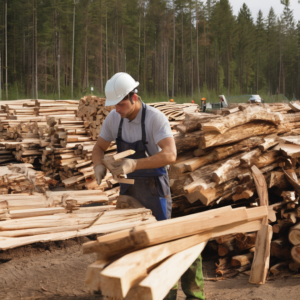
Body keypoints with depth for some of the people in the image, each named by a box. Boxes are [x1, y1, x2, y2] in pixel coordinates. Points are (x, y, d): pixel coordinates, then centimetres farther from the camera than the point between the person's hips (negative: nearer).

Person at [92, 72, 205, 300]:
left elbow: (170, 155, -35)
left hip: (154, 187, -5)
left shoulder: (155, 118, -24)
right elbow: (100, 147, 5)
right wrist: (99, 166, -18)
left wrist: (134, 163, -46)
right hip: (129, 187, 6)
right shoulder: (113, 118, -6)